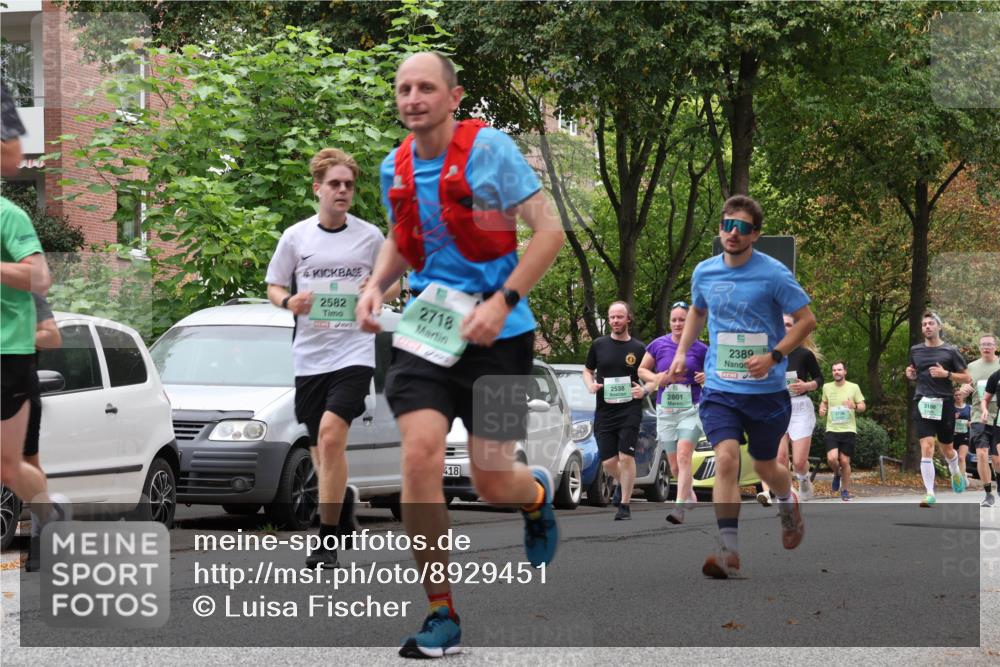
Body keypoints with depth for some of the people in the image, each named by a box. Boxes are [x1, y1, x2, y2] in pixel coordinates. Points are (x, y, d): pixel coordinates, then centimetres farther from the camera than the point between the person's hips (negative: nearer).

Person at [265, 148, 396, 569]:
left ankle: (327, 541, -16)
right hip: (308, 353, 3)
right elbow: (273, 286, 13)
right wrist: (288, 302, -9)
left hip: (353, 349, -3)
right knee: (320, 449, 9)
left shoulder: (370, 236, 4)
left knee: (331, 433, -21)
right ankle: (344, 500, 42)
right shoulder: (295, 237, 6)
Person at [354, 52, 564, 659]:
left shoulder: (490, 148, -11)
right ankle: (442, 616, -6)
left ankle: (538, 494, 42)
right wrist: (376, 285, 4)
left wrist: (502, 302, -20)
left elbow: (550, 231, -11)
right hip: (426, 329, 4)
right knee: (421, 453, -16)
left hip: (498, 334, -4)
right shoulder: (395, 168, 6)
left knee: (491, 484, 0)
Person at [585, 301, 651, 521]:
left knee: (626, 457, -11)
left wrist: (644, 391, -12)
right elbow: (587, 370, 19)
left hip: (630, 410, -3)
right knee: (608, 462, 2)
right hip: (604, 411, 3)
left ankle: (624, 505, -2)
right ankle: (622, 483, 35)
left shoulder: (638, 349, 2)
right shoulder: (599, 345, 8)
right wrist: (590, 385, -2)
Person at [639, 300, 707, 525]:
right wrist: (656, 378, -7)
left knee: (683, 457, -20)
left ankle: (680, 508, -25)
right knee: (674, 466, 9)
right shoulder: (658, 345, 3)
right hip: (665, 411, 3)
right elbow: (642, 370, 13)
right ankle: (690, 497, 33)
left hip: (691, 409, -3)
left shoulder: (700, 349, -1)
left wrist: (707, 377, -10)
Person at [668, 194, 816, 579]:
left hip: (766, 390, -2)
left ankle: (788, 504, 49)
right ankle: (729, 551, -19)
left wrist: (774, 356, -17)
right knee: (726, 458, -18)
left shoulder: (773, 274, -11)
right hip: (719, 389, 2)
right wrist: (682, 351, 14)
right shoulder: (704, 272, 3)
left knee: (765, 467, 13)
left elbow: (806, 320, -6)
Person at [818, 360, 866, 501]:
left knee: (844, 461, -2)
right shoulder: (827, 387, 7)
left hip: (848, 430, -1)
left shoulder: (853, 387, 1)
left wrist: (854, 406, -18)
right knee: (832, 458, -17)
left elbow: (863, 406, 4)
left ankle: (845, 490, 16)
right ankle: (837, 475, 17)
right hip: (832, 430, 1)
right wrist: (822, 409, 3)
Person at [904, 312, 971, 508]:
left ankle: (955, 473, 46)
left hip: (945, 403, -1)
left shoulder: (950, 351, 0)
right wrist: (910, 375, 3)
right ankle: (930, 494, -12)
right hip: (922, 403, 1)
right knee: (926, 448, -12)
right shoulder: (915, 350, 10)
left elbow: (966, 377, 2)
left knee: (946, 449, 12)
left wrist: (946, 374, -13)